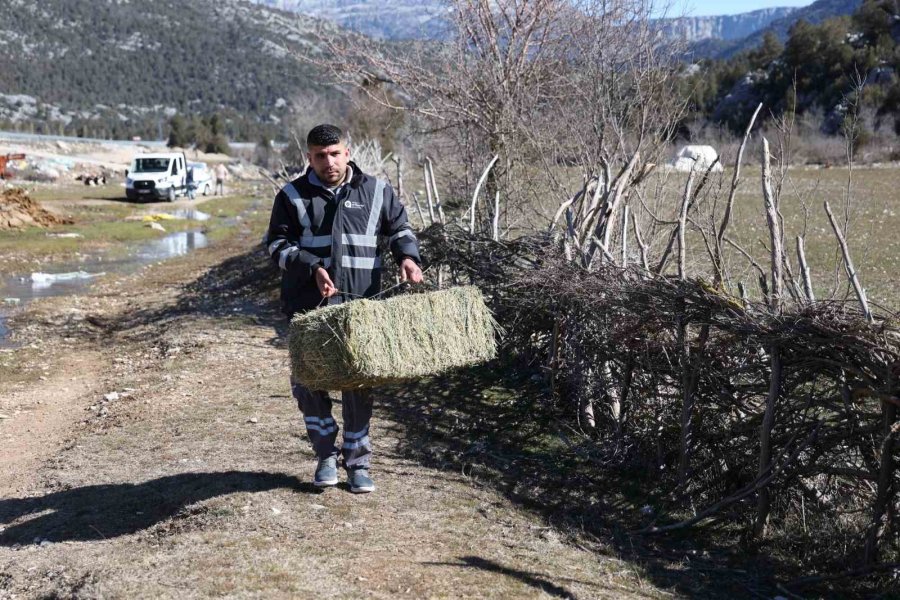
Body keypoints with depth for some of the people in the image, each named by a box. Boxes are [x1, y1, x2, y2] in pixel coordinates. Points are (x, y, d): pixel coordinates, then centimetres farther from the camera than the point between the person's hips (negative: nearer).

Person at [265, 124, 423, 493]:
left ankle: (358, 463, 17)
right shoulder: (293, 196, 3)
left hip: (361, 306, 0)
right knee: (307, 383, 1)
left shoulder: (376, 191, 7)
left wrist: (407, 255, -3)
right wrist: (313, 268, -16)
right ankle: (326, 455, 20)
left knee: (359, 385, 5)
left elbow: (399, 228, 18)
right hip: (309, 306, 0)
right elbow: (277, 244, 0)